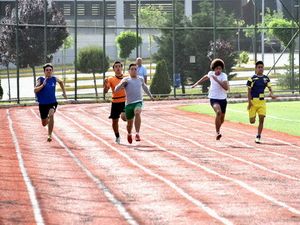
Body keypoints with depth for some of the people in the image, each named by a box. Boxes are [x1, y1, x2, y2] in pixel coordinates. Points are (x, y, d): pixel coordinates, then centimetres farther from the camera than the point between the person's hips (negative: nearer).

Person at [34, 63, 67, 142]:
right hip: (43, 104, 0)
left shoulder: (54, 79, -1)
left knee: (51, 115, -30)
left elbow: (61, 82, 23)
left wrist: (64, 92, 20)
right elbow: (35, 90, -20)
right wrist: (43, 85, -30)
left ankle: (50, 135, -23)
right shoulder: (41, 79, -9)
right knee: (44, 123, 11)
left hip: (52, 102, 0)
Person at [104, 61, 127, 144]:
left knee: (124, 117, -26)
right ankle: (117, 137, 30)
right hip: (115, 102, 1)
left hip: (125, 101, -1)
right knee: (115, 121, 9)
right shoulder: (111, 79, -2)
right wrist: (106, 85, -29)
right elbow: (105, 91, -10)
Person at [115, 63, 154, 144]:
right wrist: (122, 84, -27)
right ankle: (129, 134, 44)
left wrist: (150, 95, 44)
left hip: (138, 102, 0)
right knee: (129, 123, 9)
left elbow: (144, 87, 34)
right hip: (129, 103, 0)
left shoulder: (140, 79, 12)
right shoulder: (126, 80, 1)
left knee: (137, 113, -33)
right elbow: (116, 90, -8)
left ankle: (137, 134, -36)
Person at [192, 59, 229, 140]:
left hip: (223, 99, 1)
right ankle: (218, 132, -26)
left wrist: (217, 80, -31)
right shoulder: (211, 74, -2)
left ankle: (218, 129, 46)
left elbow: (226, 88, -28)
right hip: (213, 98, -1)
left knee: (222, 119, 13)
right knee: (218, 112, -29)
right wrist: (197, 83, 29)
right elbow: (206, 77, 24)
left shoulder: (224, 76, -13)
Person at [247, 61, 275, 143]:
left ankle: (258, 136, 3)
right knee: (252, 121, -2)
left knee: (261, 119, -7)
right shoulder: (252, 78, -5)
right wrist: (249, 102, -12)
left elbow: (269, 88, 12)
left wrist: (271, 94, -11)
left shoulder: (266, 78, 8)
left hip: (262, 101, 4)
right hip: (253, 101, -4)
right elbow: (249, 91, -5)